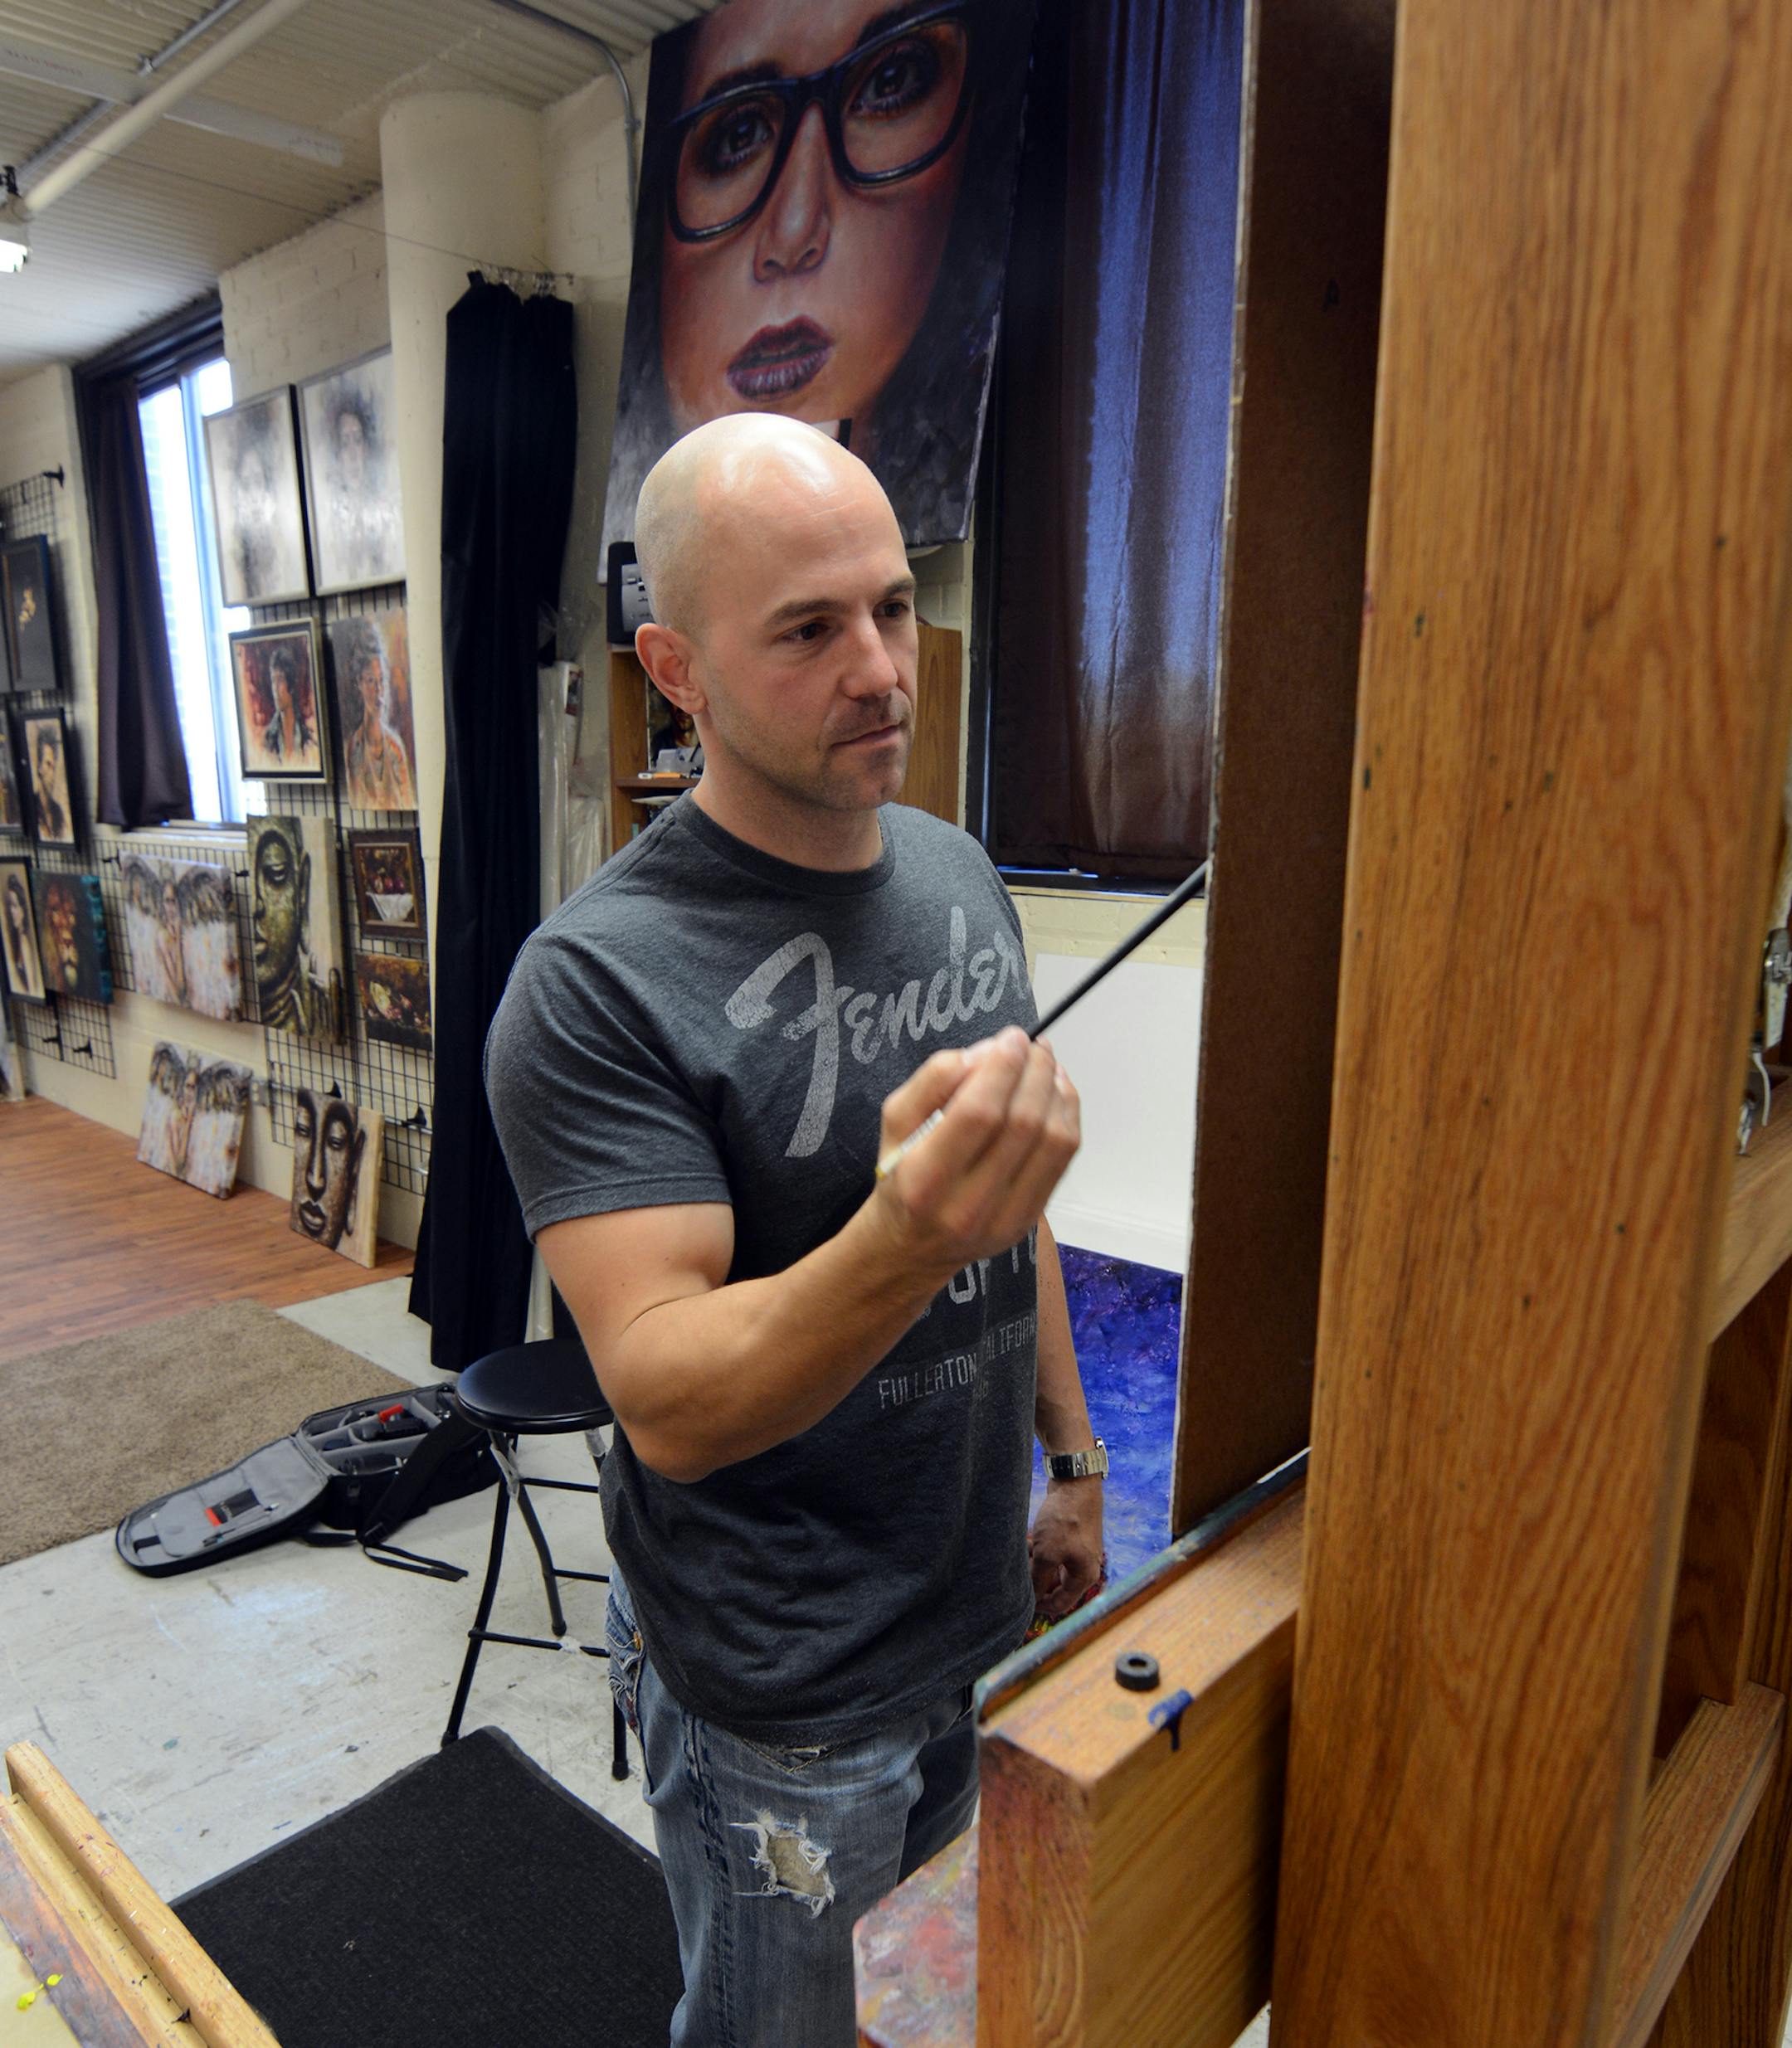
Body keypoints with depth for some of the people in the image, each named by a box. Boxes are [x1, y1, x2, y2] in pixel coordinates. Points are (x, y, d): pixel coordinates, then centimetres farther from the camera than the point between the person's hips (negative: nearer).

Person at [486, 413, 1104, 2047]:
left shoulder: (961, 874, -2)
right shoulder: (598, 985, -24)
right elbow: (666, 1400, -27)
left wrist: (1070, 1455, 11)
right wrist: (906, 1239, -45)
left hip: (980, 1609, 6)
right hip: (784, 1695, -6)